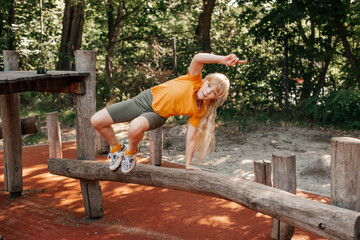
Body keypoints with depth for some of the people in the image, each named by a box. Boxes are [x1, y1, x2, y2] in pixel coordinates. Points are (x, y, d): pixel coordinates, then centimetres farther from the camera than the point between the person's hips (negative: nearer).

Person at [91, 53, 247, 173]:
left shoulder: (198, 112, -12)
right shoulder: (195, 80, -18)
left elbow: (190, 138, -6)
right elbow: (197, 58, -36)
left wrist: (188, 165, -9)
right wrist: (222, 60, -47)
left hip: (157, 115, -1)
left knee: (135, 128, -39)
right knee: (96, 121, -7)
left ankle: (131, 152, -2)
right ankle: (117, 149, 24)